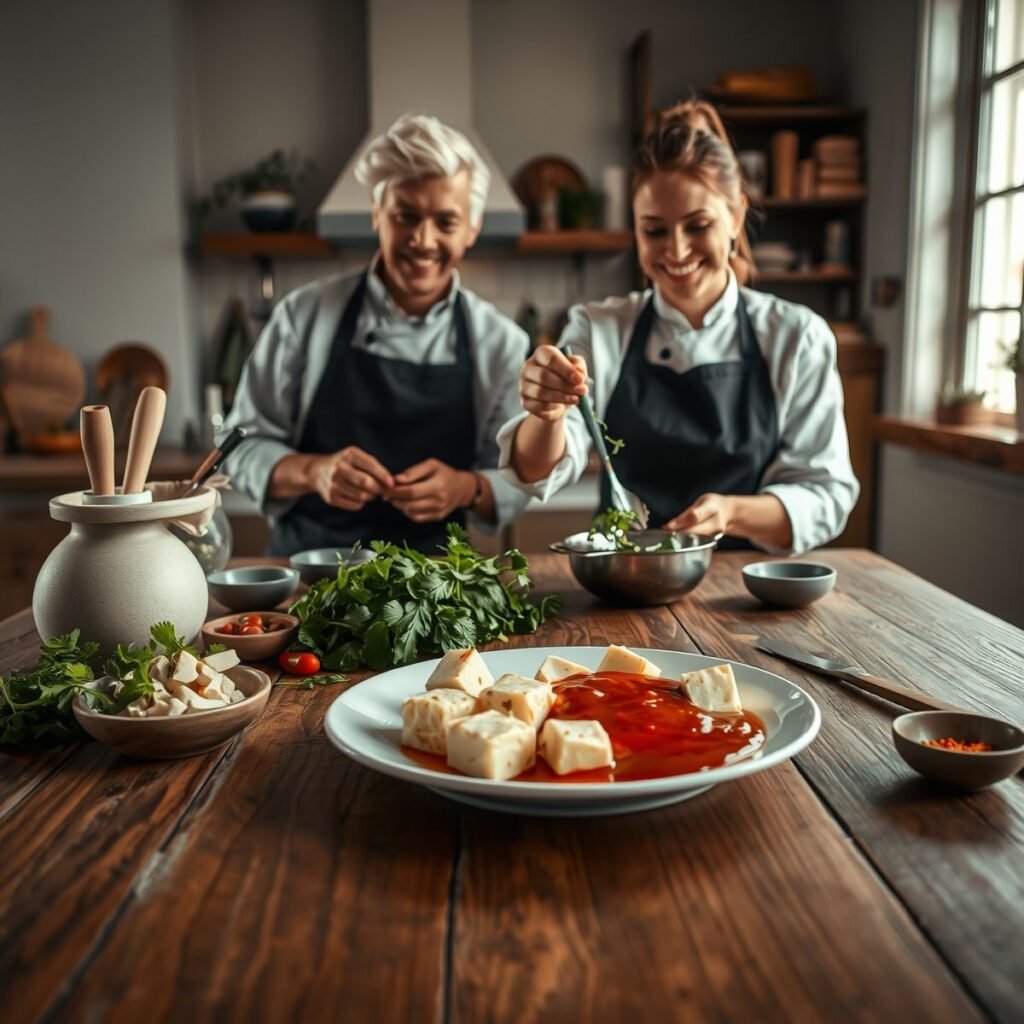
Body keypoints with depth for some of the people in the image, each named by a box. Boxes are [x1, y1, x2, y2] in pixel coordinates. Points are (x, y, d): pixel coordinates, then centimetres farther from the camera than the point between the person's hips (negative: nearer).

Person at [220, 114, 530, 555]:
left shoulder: (501, 344, 1)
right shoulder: (305, 315, 0)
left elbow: (516, 478, 4)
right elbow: (244, 444, 2)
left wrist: (467, 488, -17)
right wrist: (313, 471, -17)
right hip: (306, 564, 0)